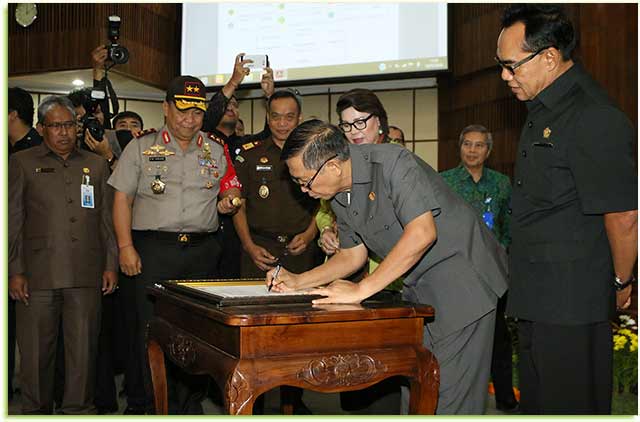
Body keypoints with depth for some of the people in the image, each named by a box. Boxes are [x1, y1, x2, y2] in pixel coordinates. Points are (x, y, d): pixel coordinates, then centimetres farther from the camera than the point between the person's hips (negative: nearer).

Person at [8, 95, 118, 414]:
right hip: (37, 274, -1)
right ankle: (36, 409, 20)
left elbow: (107, 218, 15)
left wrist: (110, 265, 8)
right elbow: (12, 221, 5)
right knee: (35, 351, 5)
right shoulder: (21, 163, 9)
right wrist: (15, 271, -2)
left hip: (86, 275, 2)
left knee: (83, 349, 3)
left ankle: (78, 409, 16)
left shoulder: (95, 165, 17)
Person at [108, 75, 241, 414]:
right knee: (148, 328, -2)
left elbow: (231, 192, 18)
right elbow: (122, 199, 3)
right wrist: (125, 246, -6)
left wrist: (227, 202, -6)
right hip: (153, 249, -2)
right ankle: (142, 405, 12)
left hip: (202, 250, 2)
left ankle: (189, 402, 17)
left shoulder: (217, 150, 12)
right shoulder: (142, 147, 6)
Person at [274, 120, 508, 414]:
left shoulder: (393, 162, -23)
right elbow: (352, 255, 16)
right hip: (419, 289, 8)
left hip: (462, 277, -8)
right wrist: (298, 281, 5)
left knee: (451, 396, -5)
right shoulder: (339, 197, 4)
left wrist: (361, 290, -29)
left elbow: (421, 233, -32)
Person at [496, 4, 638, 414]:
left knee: (570, 406, 4)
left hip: (573, 304, -10)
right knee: (535, 402, 20)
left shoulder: (593, 119, -21)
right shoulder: (545, 109, 12)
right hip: (538, 299, 10)